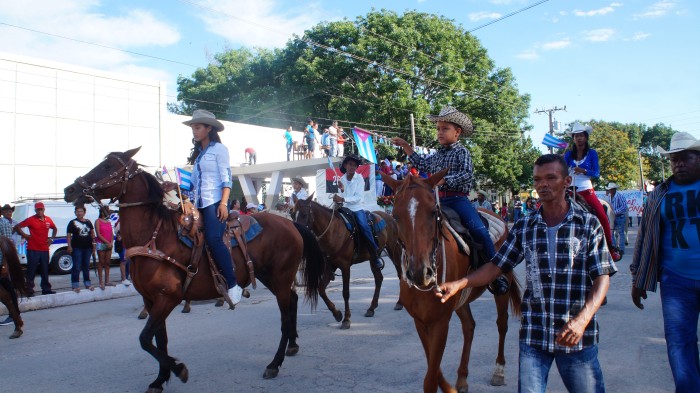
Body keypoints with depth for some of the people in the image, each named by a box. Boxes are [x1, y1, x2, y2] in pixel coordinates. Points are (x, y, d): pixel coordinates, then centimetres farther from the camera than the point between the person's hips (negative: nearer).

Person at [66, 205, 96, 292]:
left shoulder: (88, 222, 11)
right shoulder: (72, 222, -1)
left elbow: (92, 233, 18)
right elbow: (68, 235, -5)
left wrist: (93, 244, 12)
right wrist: (69, 246, -13)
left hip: (87, 247, 4)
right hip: (76, 248, -4)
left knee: (86, 266, 13)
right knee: (76, 267, -3)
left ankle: (87, 284, 21)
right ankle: (75, 285, 2)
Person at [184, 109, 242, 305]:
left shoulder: (219, 149, 2)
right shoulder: (198, 153, 24)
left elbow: (226, 178, -7)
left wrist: (224, 203, -18)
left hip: (215, 202, -9)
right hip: (199, 204, 9)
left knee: (213, 239, -24)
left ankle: (233, 286, -21)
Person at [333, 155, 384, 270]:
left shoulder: (359, 178, -4)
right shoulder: (341, 179, 6)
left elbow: (358, 197, -14)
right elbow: (340, 198, 5)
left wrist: (343, 199, -24)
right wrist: (341, 191, -15)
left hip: (357, 208, -4)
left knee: (363, 226, -28)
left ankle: (375, 254, -19)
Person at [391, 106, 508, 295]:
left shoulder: (462, 152, -1)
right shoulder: (438, 155, 18)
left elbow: (467, 174, -17)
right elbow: (421, 164, 34)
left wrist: (443, 180, -25)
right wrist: (405, 146, 30)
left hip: (458, 198, -7)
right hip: (438, 199, 7)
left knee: (479, 230, -25)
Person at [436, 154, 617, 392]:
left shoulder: (588, 225, -3)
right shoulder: (524, 228, 4)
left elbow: (602, 278, -7)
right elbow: (496, 266, 5)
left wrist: (582, 320, -22)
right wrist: (458, 284, -10)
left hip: (577, 336, -1)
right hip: (533, 334, 2)